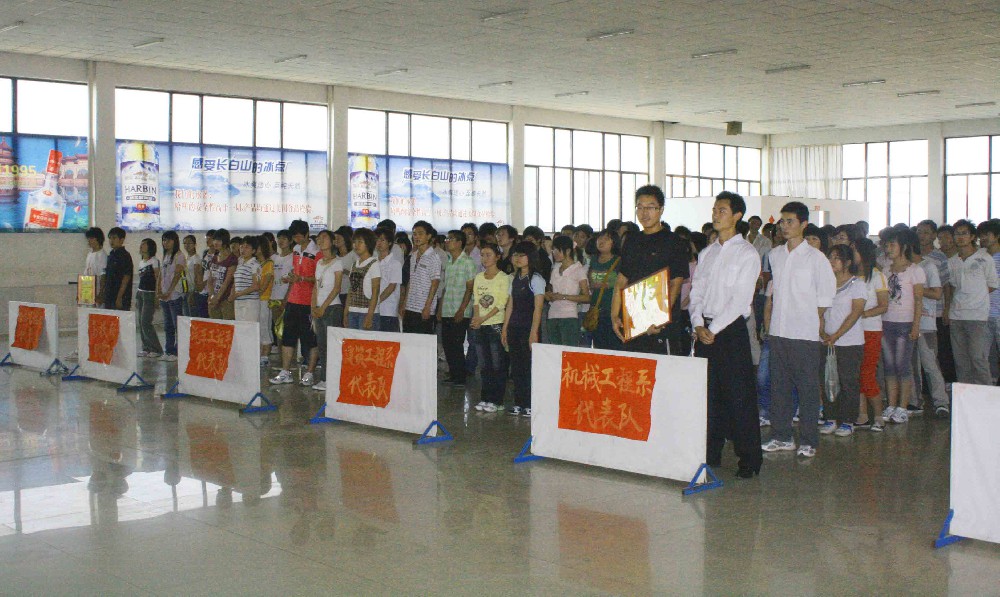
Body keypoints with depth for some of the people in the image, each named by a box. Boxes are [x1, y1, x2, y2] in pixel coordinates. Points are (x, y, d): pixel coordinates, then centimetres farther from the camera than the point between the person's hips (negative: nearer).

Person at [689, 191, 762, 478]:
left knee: (738, 395, -5)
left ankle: (749, 459, 2)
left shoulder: (747, 253, -4)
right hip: (704, 332, 6)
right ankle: (710, 454, 17)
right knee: (708, 393, 8)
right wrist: (698, 324, -5)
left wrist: (714, 329, -14)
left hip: (731, 330, -6)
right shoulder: (706, 253, 15)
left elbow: (741, 299, -11)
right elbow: (696, 291, 11)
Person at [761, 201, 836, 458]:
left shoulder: (815, 257, -5)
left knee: (807, 388, 1)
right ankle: (781, 436, 21)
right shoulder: (774, 255, 11)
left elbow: (826, 295, -1)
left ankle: (808, 441, 9)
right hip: (778, 331, 5)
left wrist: (810, 319, 0)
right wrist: (768, 320, 13)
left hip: (805, 333, -5)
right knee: (779, 386, 10)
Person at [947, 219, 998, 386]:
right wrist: (948, 308, 9)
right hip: (956, 316, 5)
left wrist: (974, 295, 0)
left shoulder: (984, 258, 0)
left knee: (978, 359, -11)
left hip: (977, 316, -5)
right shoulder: (951, 262, 12)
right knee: (961, 360, 7)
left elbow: (993, 285, 5)